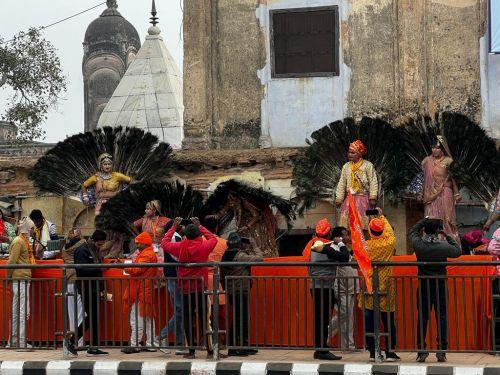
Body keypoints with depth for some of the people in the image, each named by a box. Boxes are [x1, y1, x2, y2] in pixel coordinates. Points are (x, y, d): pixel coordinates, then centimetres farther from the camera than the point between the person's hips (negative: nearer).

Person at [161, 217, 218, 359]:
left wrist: (174, 227, 21)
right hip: (201, 289, 0)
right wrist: (200, 226, 23)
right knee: (203, 320, 4)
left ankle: (191, 351, 4)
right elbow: (213, 238, 17)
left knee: (187, 320, 5)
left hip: (185, 290, 0)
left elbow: (165, 243, 14)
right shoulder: (203, 246, -5)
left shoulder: (180, 247, -4)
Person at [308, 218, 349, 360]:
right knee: (323, 320, -7)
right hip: (325, 287, -8)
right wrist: (340, 244, -7)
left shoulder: (314, 246, 12)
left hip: (315, 287, 8)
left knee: (320, 319, 11)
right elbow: (345, 257, -21)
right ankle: (322, 350, -8)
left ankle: (319, 350, 14)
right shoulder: (328, 247, -13)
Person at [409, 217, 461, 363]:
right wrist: (447, 236, 12)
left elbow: (413, 231, 14)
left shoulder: (418, 244, -8)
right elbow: (458, 251, 9)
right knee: (441, 317, 3)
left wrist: (426, 220, 18)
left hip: (423, 285, 1)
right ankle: (441, 351, 1)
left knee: (422, 318, 6)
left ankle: (421, 351, 6)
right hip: (440, 285, -1)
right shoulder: (444, 246, -12)